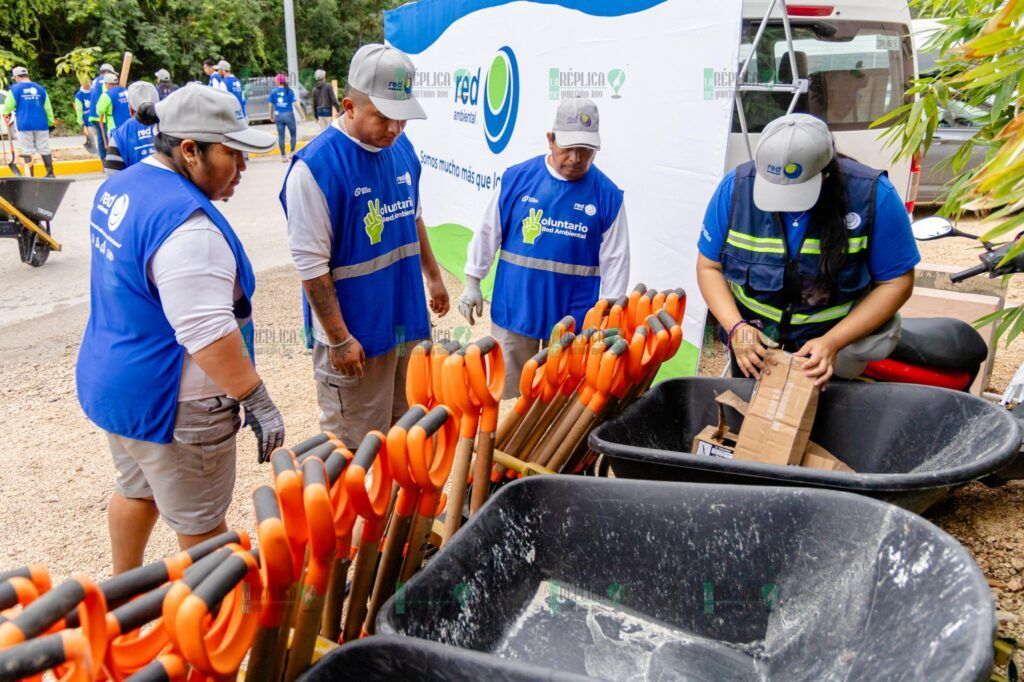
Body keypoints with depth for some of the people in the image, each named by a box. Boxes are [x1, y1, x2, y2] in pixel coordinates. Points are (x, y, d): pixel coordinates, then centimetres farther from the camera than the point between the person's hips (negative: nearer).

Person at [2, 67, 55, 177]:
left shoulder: (15, 88, -2)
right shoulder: (40, 88, 6)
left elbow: (8, 106, 0)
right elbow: (48, 107, 7)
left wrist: (6, 113, 21)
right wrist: (50, 122, 15)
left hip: (24, 125, -2)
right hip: (41, 124, 2)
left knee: (27, 151, 3)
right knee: (44, 150, 8)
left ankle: (29, 176, 0)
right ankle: (50, 173, 7)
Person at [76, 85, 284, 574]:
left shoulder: (120, 186, 4)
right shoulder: (185, 223, -27)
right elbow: (207, 333, -31)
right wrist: (258, 403, -25)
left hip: (111, 381, 10)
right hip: (170, 404, -10)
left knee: (136, 491, 28)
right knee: (201, 524, 7)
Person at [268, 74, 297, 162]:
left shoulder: (273, 92, 1)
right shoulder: (289, 91, -5)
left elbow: (271, 105, 5)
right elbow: (294, 104, -9)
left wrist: (271, 116, 17)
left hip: (278, 116, 2)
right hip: (289, 115, -2)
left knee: (281, 136, 7)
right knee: (293, 134, 13)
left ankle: (283, 156, 8)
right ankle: (293, 153, 6)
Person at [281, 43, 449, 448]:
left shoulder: (401, 147, 4)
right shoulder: (316, 166, -19)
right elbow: (311, 263, -18)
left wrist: (433, 276, 25)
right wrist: (338, 339, -16)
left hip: (407, 321, 7)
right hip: (355, 332, -7)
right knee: (358, 449, 6)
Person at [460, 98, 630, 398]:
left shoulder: (607, 194, -5)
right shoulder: (517, 178, -5)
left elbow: (615, 260, -2)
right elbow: (488, 234, 4)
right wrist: (472, 282, 5)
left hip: (572, 318, 0)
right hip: (514, 309, 1)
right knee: (509, 391, 13)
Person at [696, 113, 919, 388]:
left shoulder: (873, 196, -23)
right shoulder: (735, 188, -19)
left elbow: (896, 282, -15)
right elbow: (709, 267, -9)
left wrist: (832, 342, -26)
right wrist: (736, 328, -25)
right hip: (754, 346, 2)